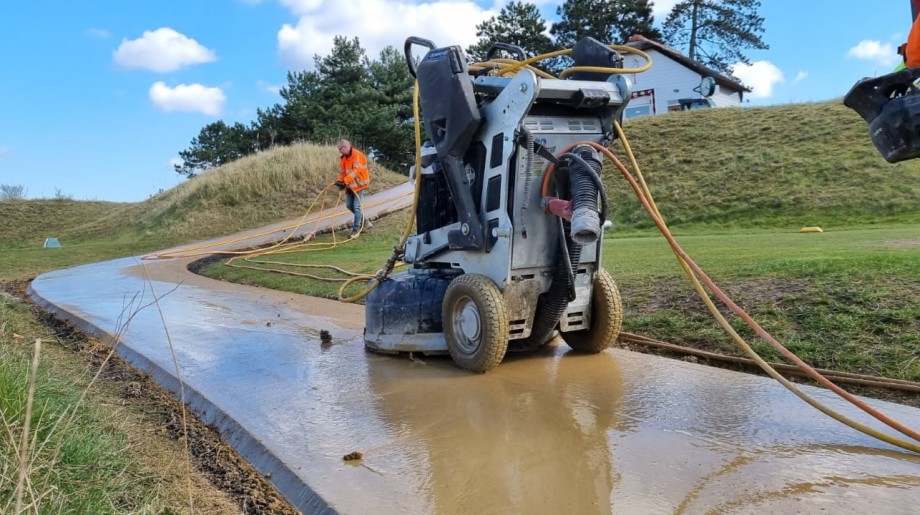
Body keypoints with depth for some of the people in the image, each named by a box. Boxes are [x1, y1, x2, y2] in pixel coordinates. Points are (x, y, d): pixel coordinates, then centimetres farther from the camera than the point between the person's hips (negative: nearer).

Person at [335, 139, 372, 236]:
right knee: (349, 205, 11)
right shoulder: (343, 158, 8)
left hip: (359, 184, -9)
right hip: (350, 185, 9)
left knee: (357, 206, -8)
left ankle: (356, 228, 0)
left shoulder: (357, 155, -18)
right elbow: (342, 171, 9)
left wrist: (345, 181, -34)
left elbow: (355, 170, -28)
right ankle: (364, 221, 26)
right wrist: (340, 181, -10)